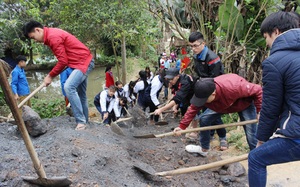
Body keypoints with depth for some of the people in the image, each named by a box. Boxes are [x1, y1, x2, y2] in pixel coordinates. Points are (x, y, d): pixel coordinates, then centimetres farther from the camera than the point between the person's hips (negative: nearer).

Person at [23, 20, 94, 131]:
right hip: (83, 62, 10)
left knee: (69, 87, -23)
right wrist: (52, 74, 10)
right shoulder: (52, 35, 13)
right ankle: (84, 121, 21)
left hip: (84, 62, -10)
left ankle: (81, 122, -20)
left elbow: (63, 61, -19)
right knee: (80, 93, 12)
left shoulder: (53, 37, -18)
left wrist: (50, 76, -8)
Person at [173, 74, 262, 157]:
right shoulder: (203, 93, -31)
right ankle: (204, 149, 20)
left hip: (244, 103, -4)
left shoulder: (235, 87, -47)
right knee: (204, 119, -2)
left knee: (250, 133, -10)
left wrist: (259, 112, -22)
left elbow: (257, 90, -31)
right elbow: (193, 109, -18)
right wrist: (182, 126, -24)